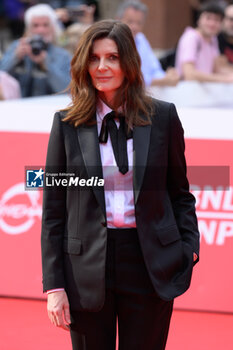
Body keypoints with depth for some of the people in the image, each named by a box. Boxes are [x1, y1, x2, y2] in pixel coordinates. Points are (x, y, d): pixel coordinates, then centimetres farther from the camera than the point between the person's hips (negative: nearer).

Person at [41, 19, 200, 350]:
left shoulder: (162, 116, 4)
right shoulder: (67, 124, 3)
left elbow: (180, 193, 11)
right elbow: (53, 210, 3)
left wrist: (190, 251, -3)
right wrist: (53, 284, -3)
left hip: (150, 267, 0)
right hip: (87, 268, 0)